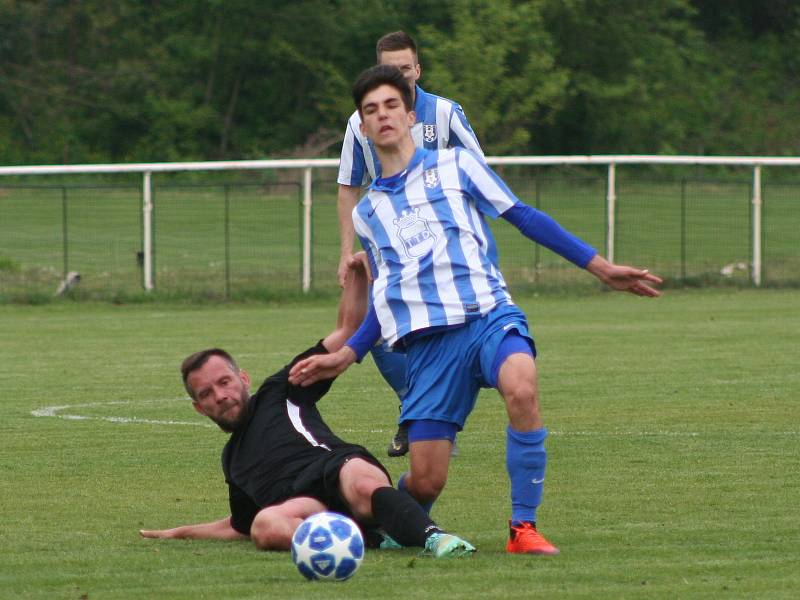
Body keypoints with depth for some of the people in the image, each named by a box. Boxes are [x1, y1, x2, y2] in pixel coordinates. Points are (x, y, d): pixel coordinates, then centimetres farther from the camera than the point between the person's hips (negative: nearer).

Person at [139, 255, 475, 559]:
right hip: (303, 503, 2)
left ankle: (432, 536, -59)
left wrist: (357, 276, 14)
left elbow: (347, 331, 25)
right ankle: (374, 539, -45)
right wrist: (181, 533, 57)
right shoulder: (233, 459, 39)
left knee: (359, 483, -42)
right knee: (265, 525, -38)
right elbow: (241, 525, 52)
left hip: (338, 464, -2)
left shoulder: (278, 392, 26)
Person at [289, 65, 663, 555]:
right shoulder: (367, 212, 23)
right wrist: (347, 355, 18)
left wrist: (600, 266, 5)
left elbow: (523, 216, 10)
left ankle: (524, 528, -27)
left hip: (489, 315, -3)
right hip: (427, 340, 3)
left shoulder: (454, 165, 12)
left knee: (521, 387, -38)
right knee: (425, 484, -8)